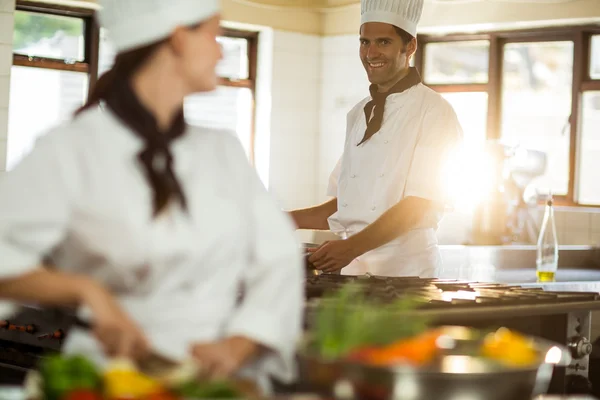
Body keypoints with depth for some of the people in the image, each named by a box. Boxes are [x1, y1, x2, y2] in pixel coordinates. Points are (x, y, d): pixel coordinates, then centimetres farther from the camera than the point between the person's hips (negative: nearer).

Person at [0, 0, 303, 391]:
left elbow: (278, 260, 5)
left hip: (227, 380, 4)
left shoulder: (224, 151, 14)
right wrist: (84, 289, -22)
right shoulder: (73, 152, -1)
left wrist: (236, 347, -9)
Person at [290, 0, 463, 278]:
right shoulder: (359, 115, 15)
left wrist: (352, 247, -24)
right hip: (351, 267, 6)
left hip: (404, 268, -5)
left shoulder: (433, 111, -6)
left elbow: (420, 203, -15)